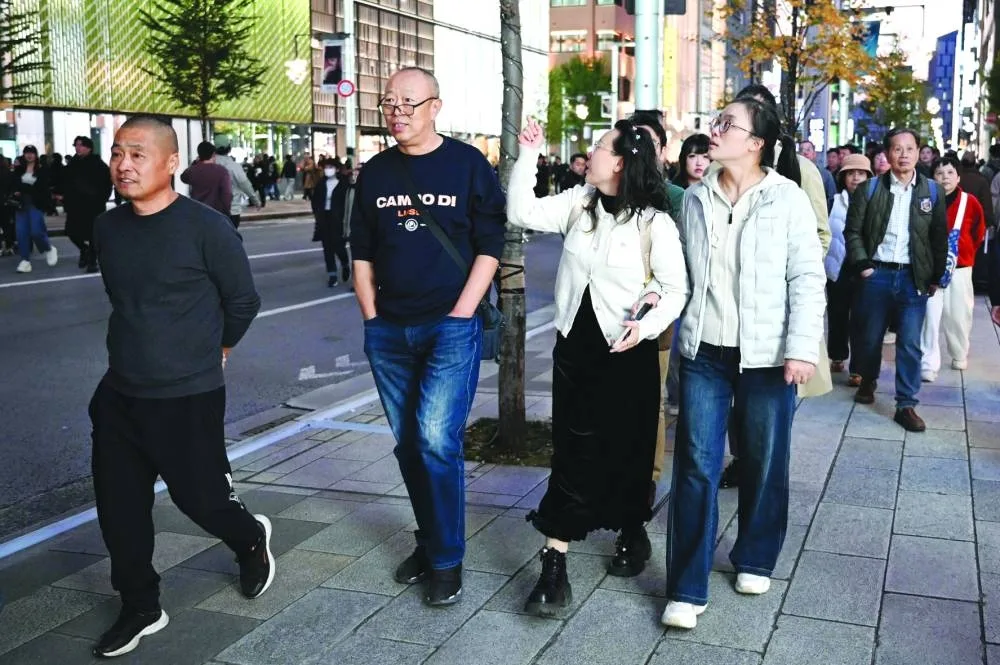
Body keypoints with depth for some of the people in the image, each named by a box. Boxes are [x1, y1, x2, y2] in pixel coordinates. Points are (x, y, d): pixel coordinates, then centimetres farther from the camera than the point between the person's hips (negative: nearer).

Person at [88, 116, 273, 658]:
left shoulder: (206, 227, -16)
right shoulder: (107, 228, 2)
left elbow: (243, 300, -5)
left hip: (189, 398, -5)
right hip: (118, 395, 6)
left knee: (199, 495, 7)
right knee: (119, 507, 9)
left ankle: (252, 540, 39)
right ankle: (139, 607, 27)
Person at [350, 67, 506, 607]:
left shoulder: (468, 164, -2)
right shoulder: (375, 172, 9)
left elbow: (489, 247, -3)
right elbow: (362, 253, 13)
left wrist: (459, 316, -10)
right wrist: (372, 318, 4)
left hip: (451, 326, -4)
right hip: (389, 332, 5)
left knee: (437, 437, -13)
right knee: (408, 442, 11)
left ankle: (447, 559, 2)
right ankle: (430, 539, 28)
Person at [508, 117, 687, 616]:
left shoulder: (654, 221, -10)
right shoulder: (578, 202, 3)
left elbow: (677, 288, -7)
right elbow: (522, 213, 0)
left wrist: (647, 327, -23)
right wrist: (528, 157, -5)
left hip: (626, 352, -3)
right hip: (574, 345, 3)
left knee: (626, 451, 12)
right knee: (572, 452, 2)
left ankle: (632, 535, 37)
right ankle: (554, 567, 2)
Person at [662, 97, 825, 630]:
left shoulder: (787, 198, -5)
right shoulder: (695, 199, 6)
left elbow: (808, 279, -7)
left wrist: (802, 348, -13)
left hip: (767, 356, -2)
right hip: (704, 353, 3)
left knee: (764, 463, 11)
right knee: (697, 466, 0)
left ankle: (754, 559, 34)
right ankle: (687, 588, 6)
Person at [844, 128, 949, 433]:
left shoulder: (932, 191, 3)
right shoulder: (870, 189, 0)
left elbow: (940, 237, 7)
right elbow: (853, 231, 1)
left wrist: (935, 278, 5)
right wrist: (863, 265, -7)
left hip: (914, 277, 0)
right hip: (877, 274, 0)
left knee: (910, 344, -3)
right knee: (870, 336, 13)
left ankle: (906, 405, 3)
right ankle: (868, 382, 38)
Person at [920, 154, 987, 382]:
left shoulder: (970, 202, -3)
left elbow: (979, 232, 12)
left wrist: (964, 252, 14)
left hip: (960, 268, 2)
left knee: (959, 314, 10)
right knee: (930, 315, -7)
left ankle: (960, 355, 32)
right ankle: (929, 364, -5)